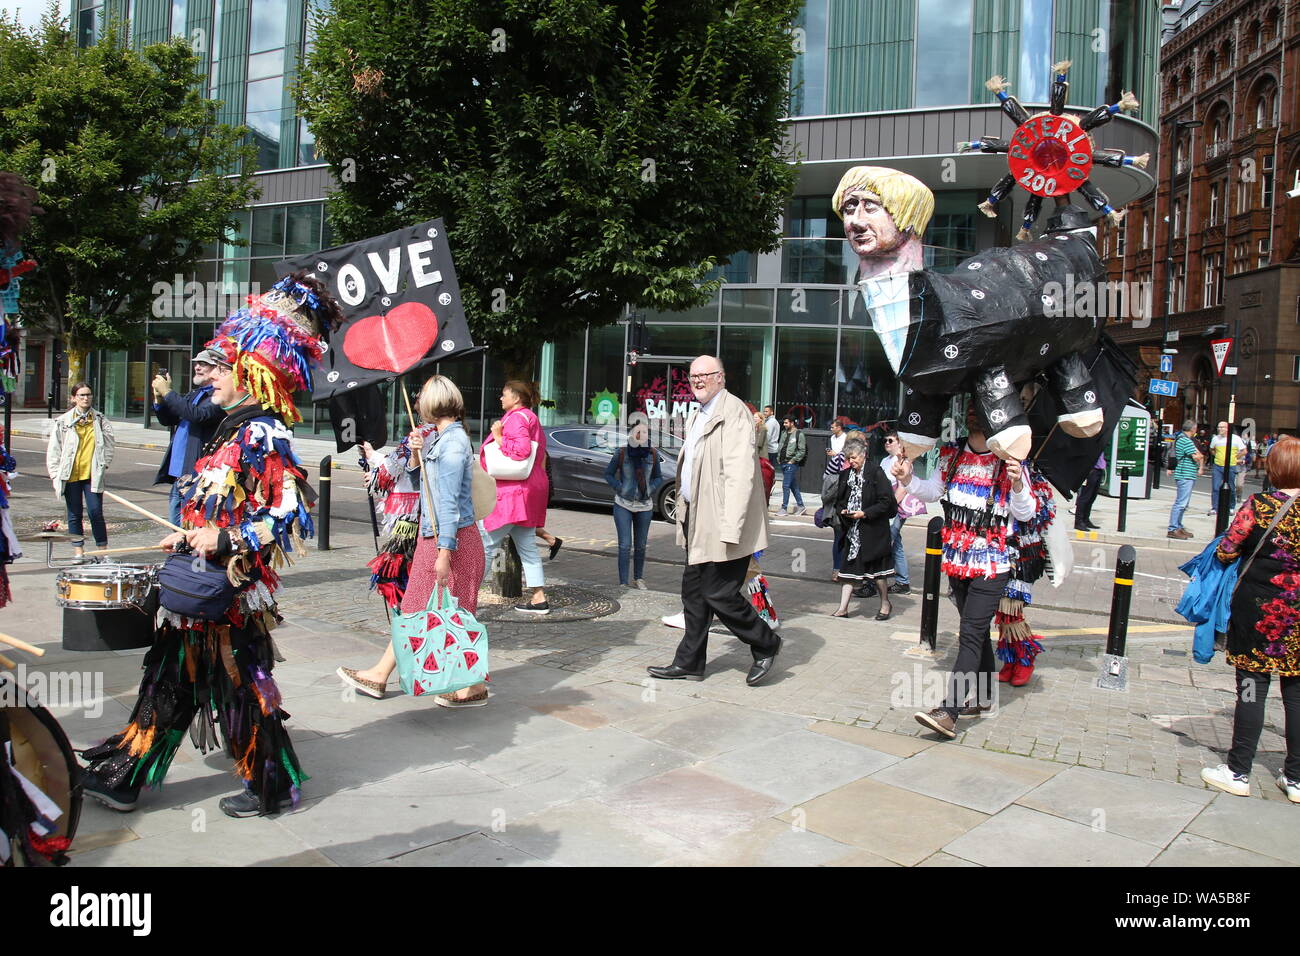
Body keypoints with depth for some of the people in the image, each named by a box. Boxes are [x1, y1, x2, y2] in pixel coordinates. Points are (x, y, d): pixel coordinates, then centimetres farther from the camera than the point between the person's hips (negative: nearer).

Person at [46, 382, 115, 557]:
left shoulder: (100, 420, 6)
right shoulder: (63, 421, 4)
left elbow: (109, 444, 10)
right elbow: (53, 450, 5)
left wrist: (104, 464, 0)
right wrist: (56, 474, -1)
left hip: (93, 475, -1)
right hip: (71, 475, 1)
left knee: (96, 512, -5)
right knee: (74, 514, 7)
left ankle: (103, 550, 4)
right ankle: (78, 551, 16)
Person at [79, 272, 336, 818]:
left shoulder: (264, 434, -17)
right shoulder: (234, 428, 12)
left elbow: (292, 513, -23)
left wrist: (227, 540, -25)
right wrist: (191, 537, 21)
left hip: (232, 588, -9)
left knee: (241, 682, 3)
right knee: (170, 678, 17)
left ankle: (272, 784, 19)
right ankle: (121, 775, 29)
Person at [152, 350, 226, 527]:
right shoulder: (193, 394, 18)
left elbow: (198, 415, -26)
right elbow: (166, 420, 23)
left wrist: (167, 392, -15)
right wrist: (159, 397, 4)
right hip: (178, 474, 9)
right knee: (178, 530, 16)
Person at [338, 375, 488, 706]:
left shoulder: (453, 443, -17)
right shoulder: (438, 439, 12)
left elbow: (449, 502, -21)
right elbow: (415, 483, 17)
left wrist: (444, 552, -22)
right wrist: (414, 455, 0)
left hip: (452, 541, -10)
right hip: (430, 537, 10)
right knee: (415, 609, 17)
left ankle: (474, 687, 11)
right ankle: (380, 674, 27)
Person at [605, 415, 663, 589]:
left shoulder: (653, 454, 1)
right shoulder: (622, 453, -6)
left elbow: (658, 477, 12)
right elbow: (608, 473, 3)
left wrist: (651, 489, -6)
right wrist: (620, 488, -10)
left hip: (645, 505, 3)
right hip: (623, 505, -3)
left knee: (640, 545, 13)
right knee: (625, 545, -7)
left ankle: (638, 577, 32)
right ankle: (623, 583, -2)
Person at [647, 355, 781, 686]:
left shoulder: (733, 412, -14)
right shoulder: (697, 416, 17)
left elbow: (740, 475, -22)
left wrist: (729, 529, -26)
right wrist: (686, 517, 16)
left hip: (722, 523, -9)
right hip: (698, 521, 9)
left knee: (719, 593, -5)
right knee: (694, 592, 13)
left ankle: (766, 645, 15)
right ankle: (689, 662, 23)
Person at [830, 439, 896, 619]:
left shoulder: (875, 473, -10)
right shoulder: (846, 474, 7)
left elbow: (886, 502, -11)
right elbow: (839, 500, 16)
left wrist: (864, 513, -16)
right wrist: (842, 511, -5)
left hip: (873, 529, -5)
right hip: (852, 530, 5)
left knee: (877, 568, 5)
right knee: (849, 566, 4)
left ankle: (885, 603, 24)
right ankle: (843, 608, 6)